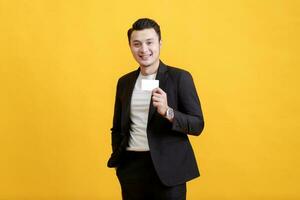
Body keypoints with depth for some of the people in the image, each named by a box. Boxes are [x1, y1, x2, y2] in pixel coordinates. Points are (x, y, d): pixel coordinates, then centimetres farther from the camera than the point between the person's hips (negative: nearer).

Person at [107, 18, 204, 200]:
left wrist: (167, 112, -23)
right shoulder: (124, 82, 10)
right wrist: (117, 157, 3)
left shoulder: (180, 77, -4)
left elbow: (197, 125, -8)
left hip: (167, 168, -4)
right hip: (131, 166, 4)